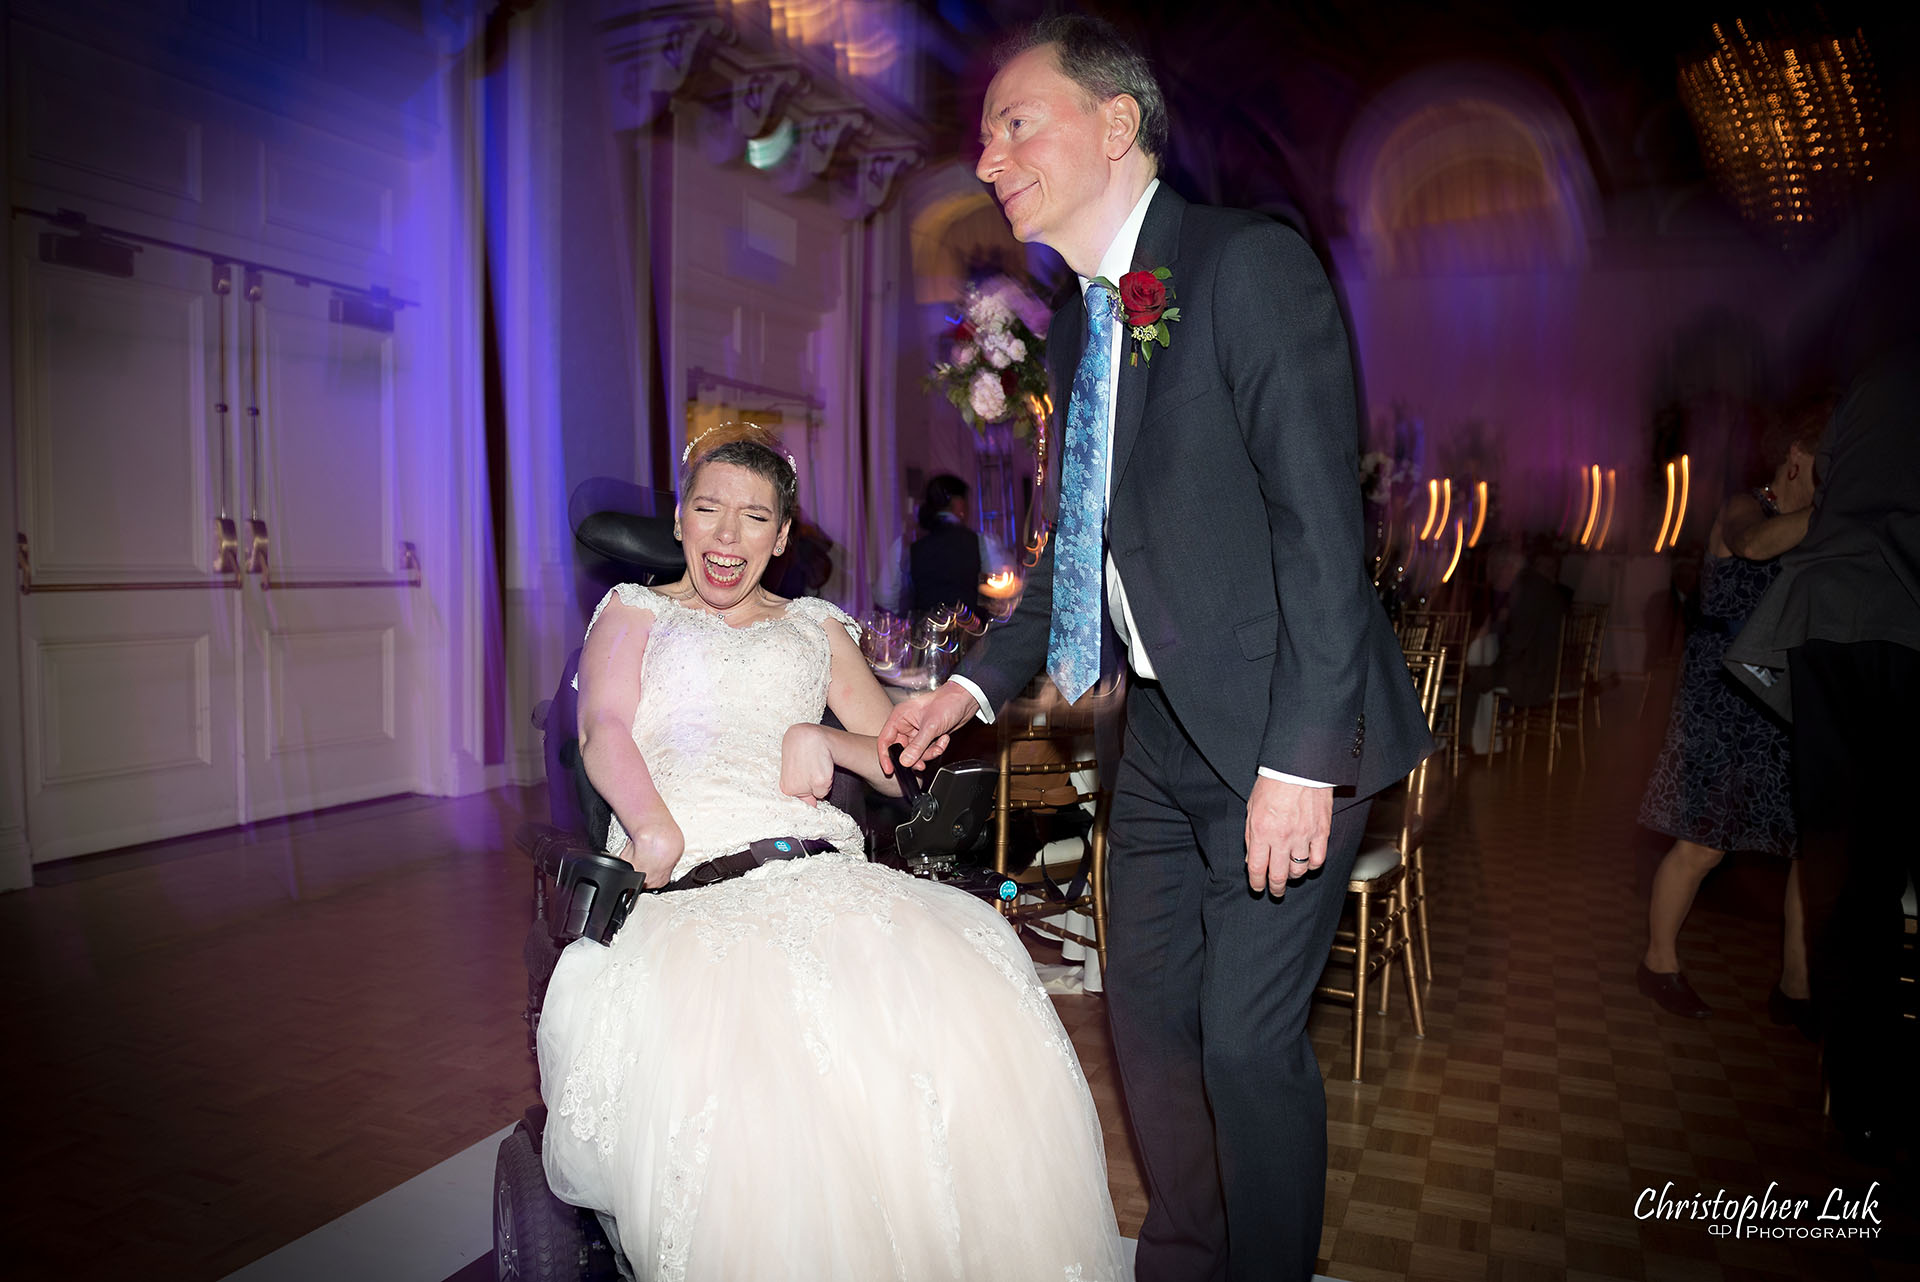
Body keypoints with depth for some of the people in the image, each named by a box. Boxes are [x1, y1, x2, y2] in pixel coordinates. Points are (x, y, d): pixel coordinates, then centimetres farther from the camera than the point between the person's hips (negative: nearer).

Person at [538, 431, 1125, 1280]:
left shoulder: (816, 628, 29)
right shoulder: (635, 612, 23)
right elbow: (604, 730, 3)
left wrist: (824, 741, 0)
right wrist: (654, 826, -18)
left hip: (819, 865, 2)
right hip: (686, 883, -2)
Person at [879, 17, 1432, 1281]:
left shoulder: (1251, 263, -12)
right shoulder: (1079, 322, 11)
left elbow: (1321, 521, -19)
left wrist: (1302, 755, -23)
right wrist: (977, 682, 11)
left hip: (1278, 730, -7)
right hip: (1163, 729, 8)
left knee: (1248, 1035, -1)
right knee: (1147, 1006, 15)